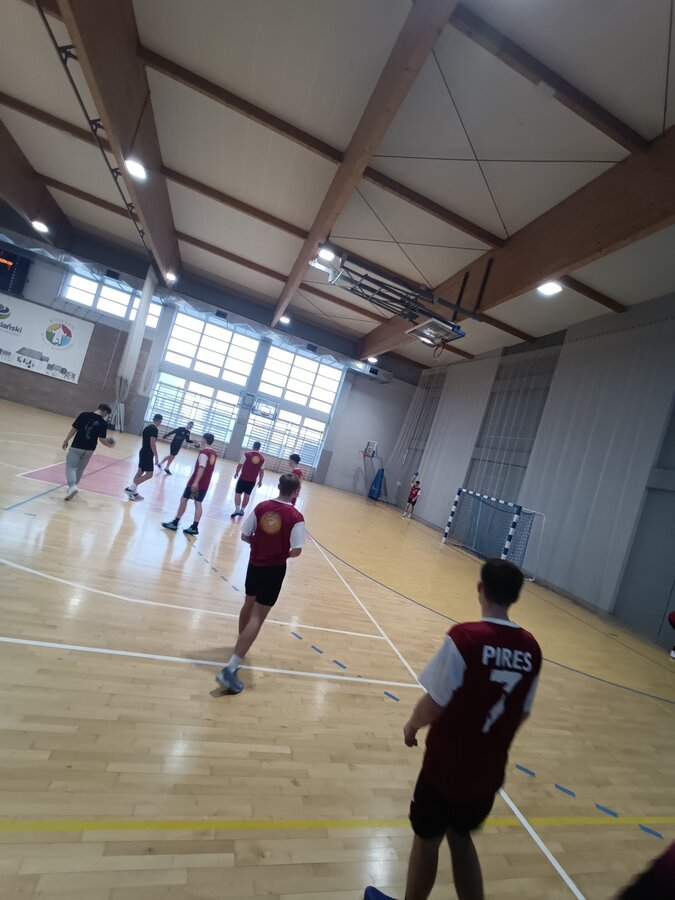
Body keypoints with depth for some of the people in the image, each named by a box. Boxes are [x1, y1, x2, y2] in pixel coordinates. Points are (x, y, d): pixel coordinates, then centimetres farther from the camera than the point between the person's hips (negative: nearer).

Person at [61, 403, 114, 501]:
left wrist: (66, 441, 8)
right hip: (90, 449, 2)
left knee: (71, 466, 2)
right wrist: (109, 444, 13)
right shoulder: (103, 423, -6)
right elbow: (102, 439, -7)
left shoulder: (84, 415, -6)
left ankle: (72, 486, -18)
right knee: (80, 468, 19)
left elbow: (74, 429, -3)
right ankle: (73, 486, 30)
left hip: (77, 446, -2)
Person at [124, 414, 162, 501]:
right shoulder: (155, 429, -15)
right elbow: (152, 444, -21)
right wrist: (156, 456, -18)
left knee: (140, 472, 13)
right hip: (148, 454, -10)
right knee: (149, 474, -7)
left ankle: (134, 492, 16)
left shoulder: (147, 427, 13)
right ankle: (130, 488, -10)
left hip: (143, 452, 10)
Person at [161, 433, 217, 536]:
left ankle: (175, 523, 12)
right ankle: (194, 527, 2)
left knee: (184, 499, 5)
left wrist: (195, 482, -31)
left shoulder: (203, 452, -15)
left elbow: (201, 468, -26)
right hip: (205, 484, 7)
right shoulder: (214, 453, 10)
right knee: (198, 503, 6)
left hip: (196, 482, -7)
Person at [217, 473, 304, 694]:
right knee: (257, 617, -1)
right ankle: (230, 669, -6)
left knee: (249, 604, 27)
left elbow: (245, 536, -1)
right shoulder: (296, 517, -17)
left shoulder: (261, 507, -6)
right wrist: (285, 553, 4)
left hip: (255, 563, 5)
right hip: (275, 569, -5)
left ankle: (240, 643, 50)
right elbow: (296, 551, -17)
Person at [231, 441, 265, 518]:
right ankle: (242, 510, 24)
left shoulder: (247, 454, -9)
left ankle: (237, 509, -10)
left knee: (238, 493, 4)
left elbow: (240, 465, -4)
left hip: (243, 478, -3)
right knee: (247, 494, 16)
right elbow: (262, 471, 2)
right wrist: (260, 481, 12)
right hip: (252, 480, 3)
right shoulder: (262, 458, -1)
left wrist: (236, 473, 11)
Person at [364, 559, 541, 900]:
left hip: (447, 767, -4)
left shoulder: (464, 636, -28)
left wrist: (412, 725, -2)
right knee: (460, 836, 29)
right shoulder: (531, 648, -9)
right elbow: (521, 714, 3)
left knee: (427, 839, 22)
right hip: (489, 771, 5)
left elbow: (435, 706, -23)